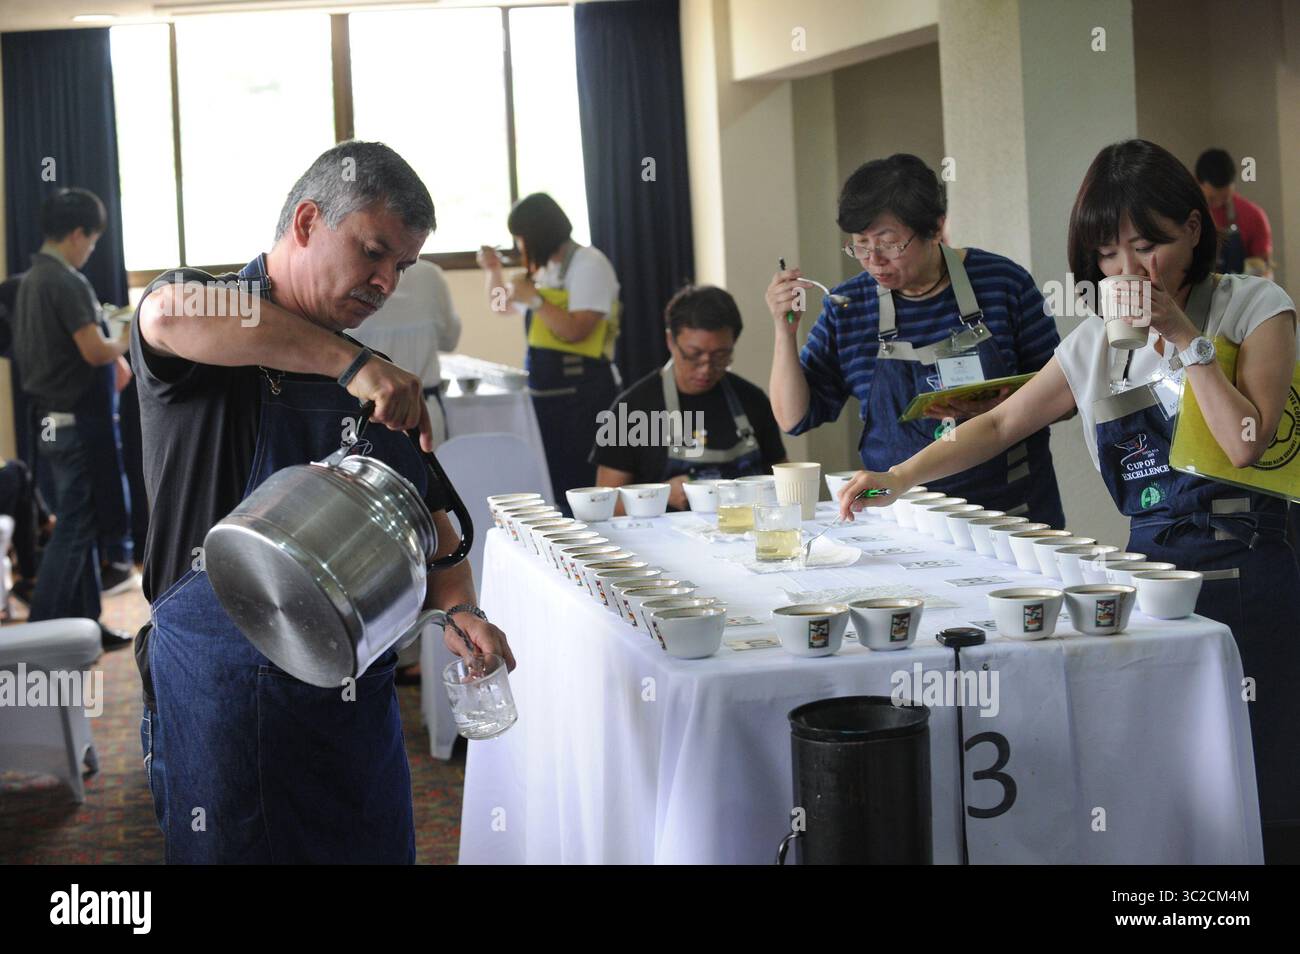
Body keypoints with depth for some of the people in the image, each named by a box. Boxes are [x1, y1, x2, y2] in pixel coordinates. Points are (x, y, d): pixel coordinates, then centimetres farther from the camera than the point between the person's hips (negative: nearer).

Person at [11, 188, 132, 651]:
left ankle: (86, 624, 20)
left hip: (51, 418, 10)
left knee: (79, 523, 14)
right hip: (76, 421, -10)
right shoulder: (67, 283, -17)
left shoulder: (30, 280, 12)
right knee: (74, 527, -5)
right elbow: (95, 350, -23)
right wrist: (126, 341, -4)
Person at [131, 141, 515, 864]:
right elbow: (173, 313, -32)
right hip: (224, 692, -6)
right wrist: (348, 360, -34)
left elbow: (427, 517, 17)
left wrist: (456, 608, -3)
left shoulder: (380, 379, 15)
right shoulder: (216, 345, -7)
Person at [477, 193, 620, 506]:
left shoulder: (589, 264, -11)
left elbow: (575, 330, -22)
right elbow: (503, 305, 31)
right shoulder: (545, 269, 15)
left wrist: (534, 298, -18)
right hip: (544, 391, 9)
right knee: (549, 487, 8)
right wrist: (493, 270, 15)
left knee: (578, 486, -12)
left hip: (583, 395, -9)